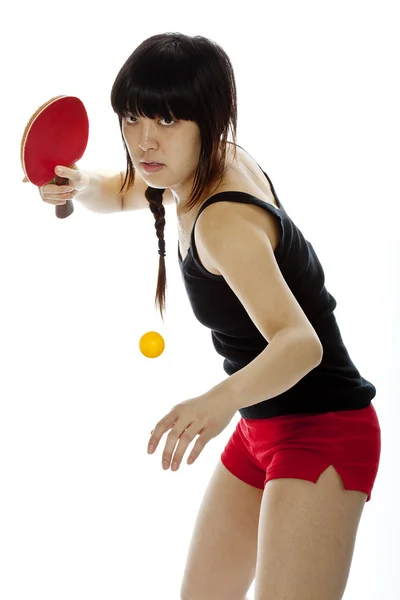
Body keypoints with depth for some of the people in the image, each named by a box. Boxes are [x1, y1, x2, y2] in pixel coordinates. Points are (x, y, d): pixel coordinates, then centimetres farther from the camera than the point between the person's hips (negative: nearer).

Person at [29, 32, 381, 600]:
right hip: (263, 428, 9)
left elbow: (300, 342, -42)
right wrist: (80, 184, -4)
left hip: (324, 432, -9)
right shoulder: (201, 171, -2)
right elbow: (120, 193, 19)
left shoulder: (224, 221, -29)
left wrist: (224, 398, -61)